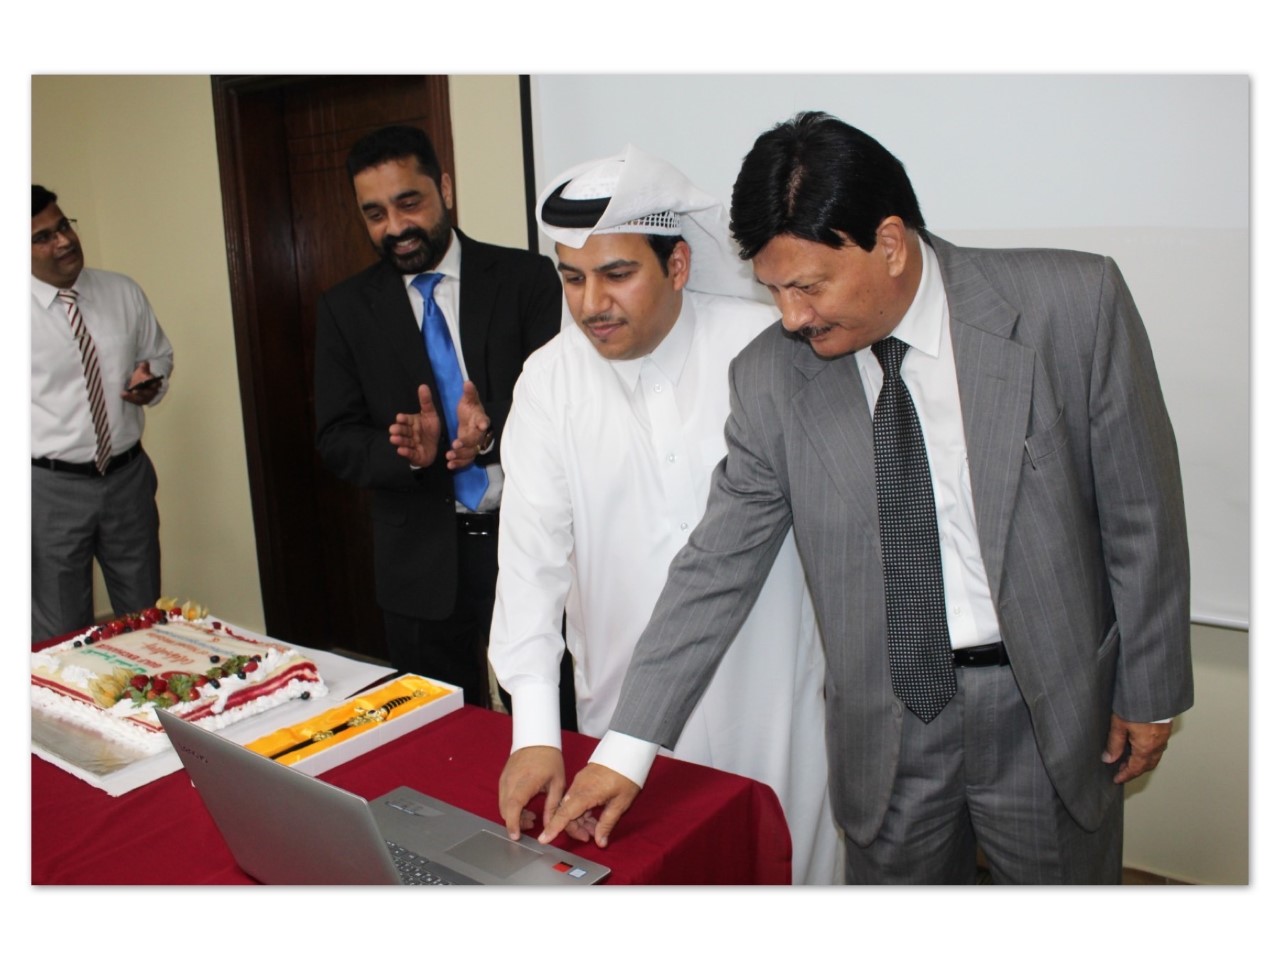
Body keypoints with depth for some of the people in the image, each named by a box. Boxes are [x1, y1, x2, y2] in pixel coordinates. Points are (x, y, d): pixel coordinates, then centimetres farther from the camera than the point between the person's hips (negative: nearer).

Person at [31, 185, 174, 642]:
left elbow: (160, 355, 16)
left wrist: (152, 380, -8)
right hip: (51, 488, -3)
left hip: (129, 476, 3)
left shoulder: (124, 293, 1)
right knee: (60, 637, 10)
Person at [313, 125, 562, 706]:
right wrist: (410, 452, -19)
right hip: (420, 556, 2)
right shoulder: (344, 309, 5)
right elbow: (336, 441, 1)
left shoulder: (526, 278, -1)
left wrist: (494, 430, -25)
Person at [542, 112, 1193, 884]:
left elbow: (1141, 512, -4)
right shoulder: (772, 375, -10)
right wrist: (626, 749, -7)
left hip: (1053, 710, 0)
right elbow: (716, 568, -6)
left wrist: (1150, 691, 2)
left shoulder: (1074, 304, -13)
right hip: (887, 723, 1)